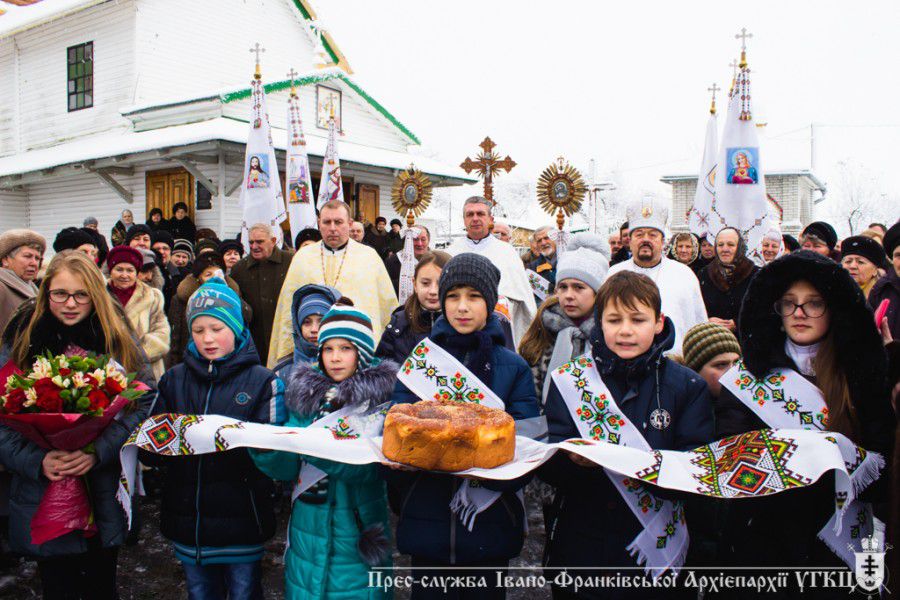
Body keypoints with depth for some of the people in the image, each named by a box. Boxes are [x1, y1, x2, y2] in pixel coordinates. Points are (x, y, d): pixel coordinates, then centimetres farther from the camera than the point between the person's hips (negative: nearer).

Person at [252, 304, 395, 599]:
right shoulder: (306, 393, 2)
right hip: (308, 531, 3)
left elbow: (364, 467, -21)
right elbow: (288, 467, -1)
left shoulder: (379, 396, -9)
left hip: (359, 537, -3)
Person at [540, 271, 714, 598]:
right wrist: (573, 459, -29)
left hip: (656, 550, 0)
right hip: (578, 548, 0)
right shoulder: (569, 380, -2)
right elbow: (548, 465, -6)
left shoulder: (687, 386, -1)